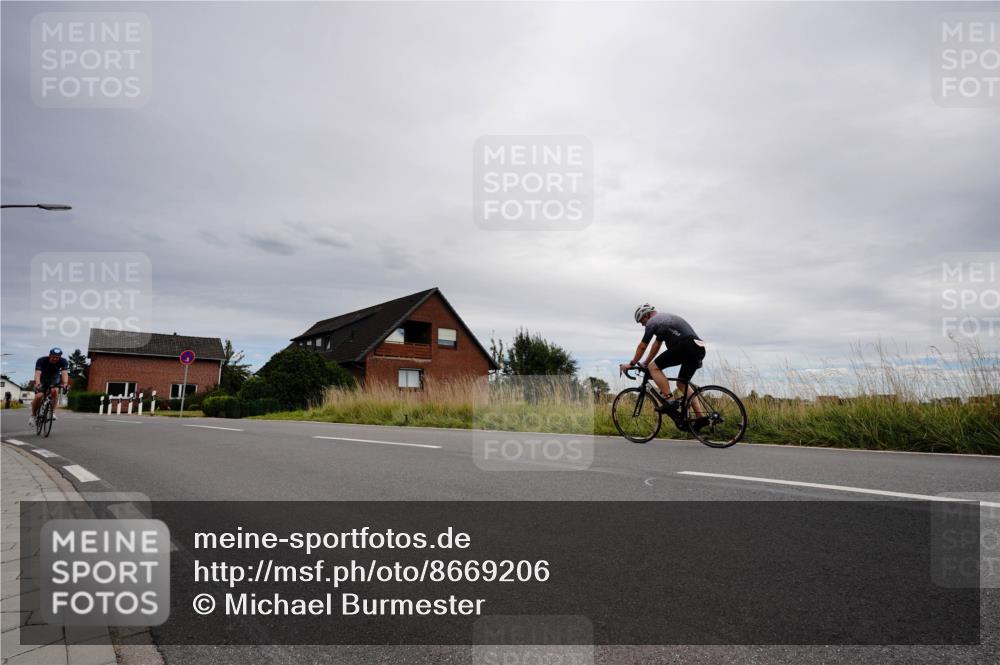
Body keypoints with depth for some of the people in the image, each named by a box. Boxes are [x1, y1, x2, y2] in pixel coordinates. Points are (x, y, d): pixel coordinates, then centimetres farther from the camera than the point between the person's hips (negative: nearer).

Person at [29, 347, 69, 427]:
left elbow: (64, 373, -38)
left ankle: (52, 412, -17)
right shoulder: (41, 360, -27)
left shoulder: (63, 362, -24)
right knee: (38, 396, -19)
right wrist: (37, 383, -59)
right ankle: (33, 415, 5)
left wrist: (65, 383, -57)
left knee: (55, 391, -30)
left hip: (54, 379, 1)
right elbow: (38, 373, -40)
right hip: (43, 378, -1)